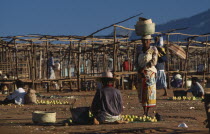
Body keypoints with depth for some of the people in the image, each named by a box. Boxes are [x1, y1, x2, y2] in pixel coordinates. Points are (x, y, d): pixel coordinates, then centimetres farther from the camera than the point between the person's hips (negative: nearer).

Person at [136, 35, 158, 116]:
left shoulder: (153, 50, -2)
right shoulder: (139, 51, 10)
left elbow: (153, 62, -11)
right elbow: (137, 63, 7)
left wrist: (143, 68, -14)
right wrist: (140, 71, -10)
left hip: (150, 73, -4)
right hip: (141, 74, 4)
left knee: (149, 92, -7)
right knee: (142, 93, 3)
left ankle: (147, 112, -6)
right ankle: (145, 112, 10)